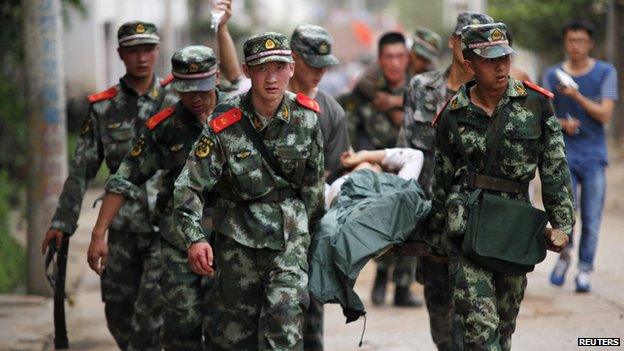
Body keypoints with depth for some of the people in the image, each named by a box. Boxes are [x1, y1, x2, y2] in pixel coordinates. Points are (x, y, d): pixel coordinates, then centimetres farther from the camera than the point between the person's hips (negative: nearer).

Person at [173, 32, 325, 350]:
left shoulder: (306, 116, -5)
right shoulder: (223, 125, -13)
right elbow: (189, 186, -13)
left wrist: (314, 226, 17)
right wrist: (194, 239, -26)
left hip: (290, 232, 1)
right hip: (239, 235, -1)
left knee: (285, 313, -18)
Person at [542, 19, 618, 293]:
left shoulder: (605, 73, 2)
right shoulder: (552, 75, 6)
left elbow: (605, 115, -6)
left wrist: (577, 96, -17)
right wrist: (562, 124, -12)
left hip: (593, 156, 0)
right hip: (563, 154, 0)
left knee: (591, 219, -2)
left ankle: (584, 270, 11)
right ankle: (564, 254, 14)